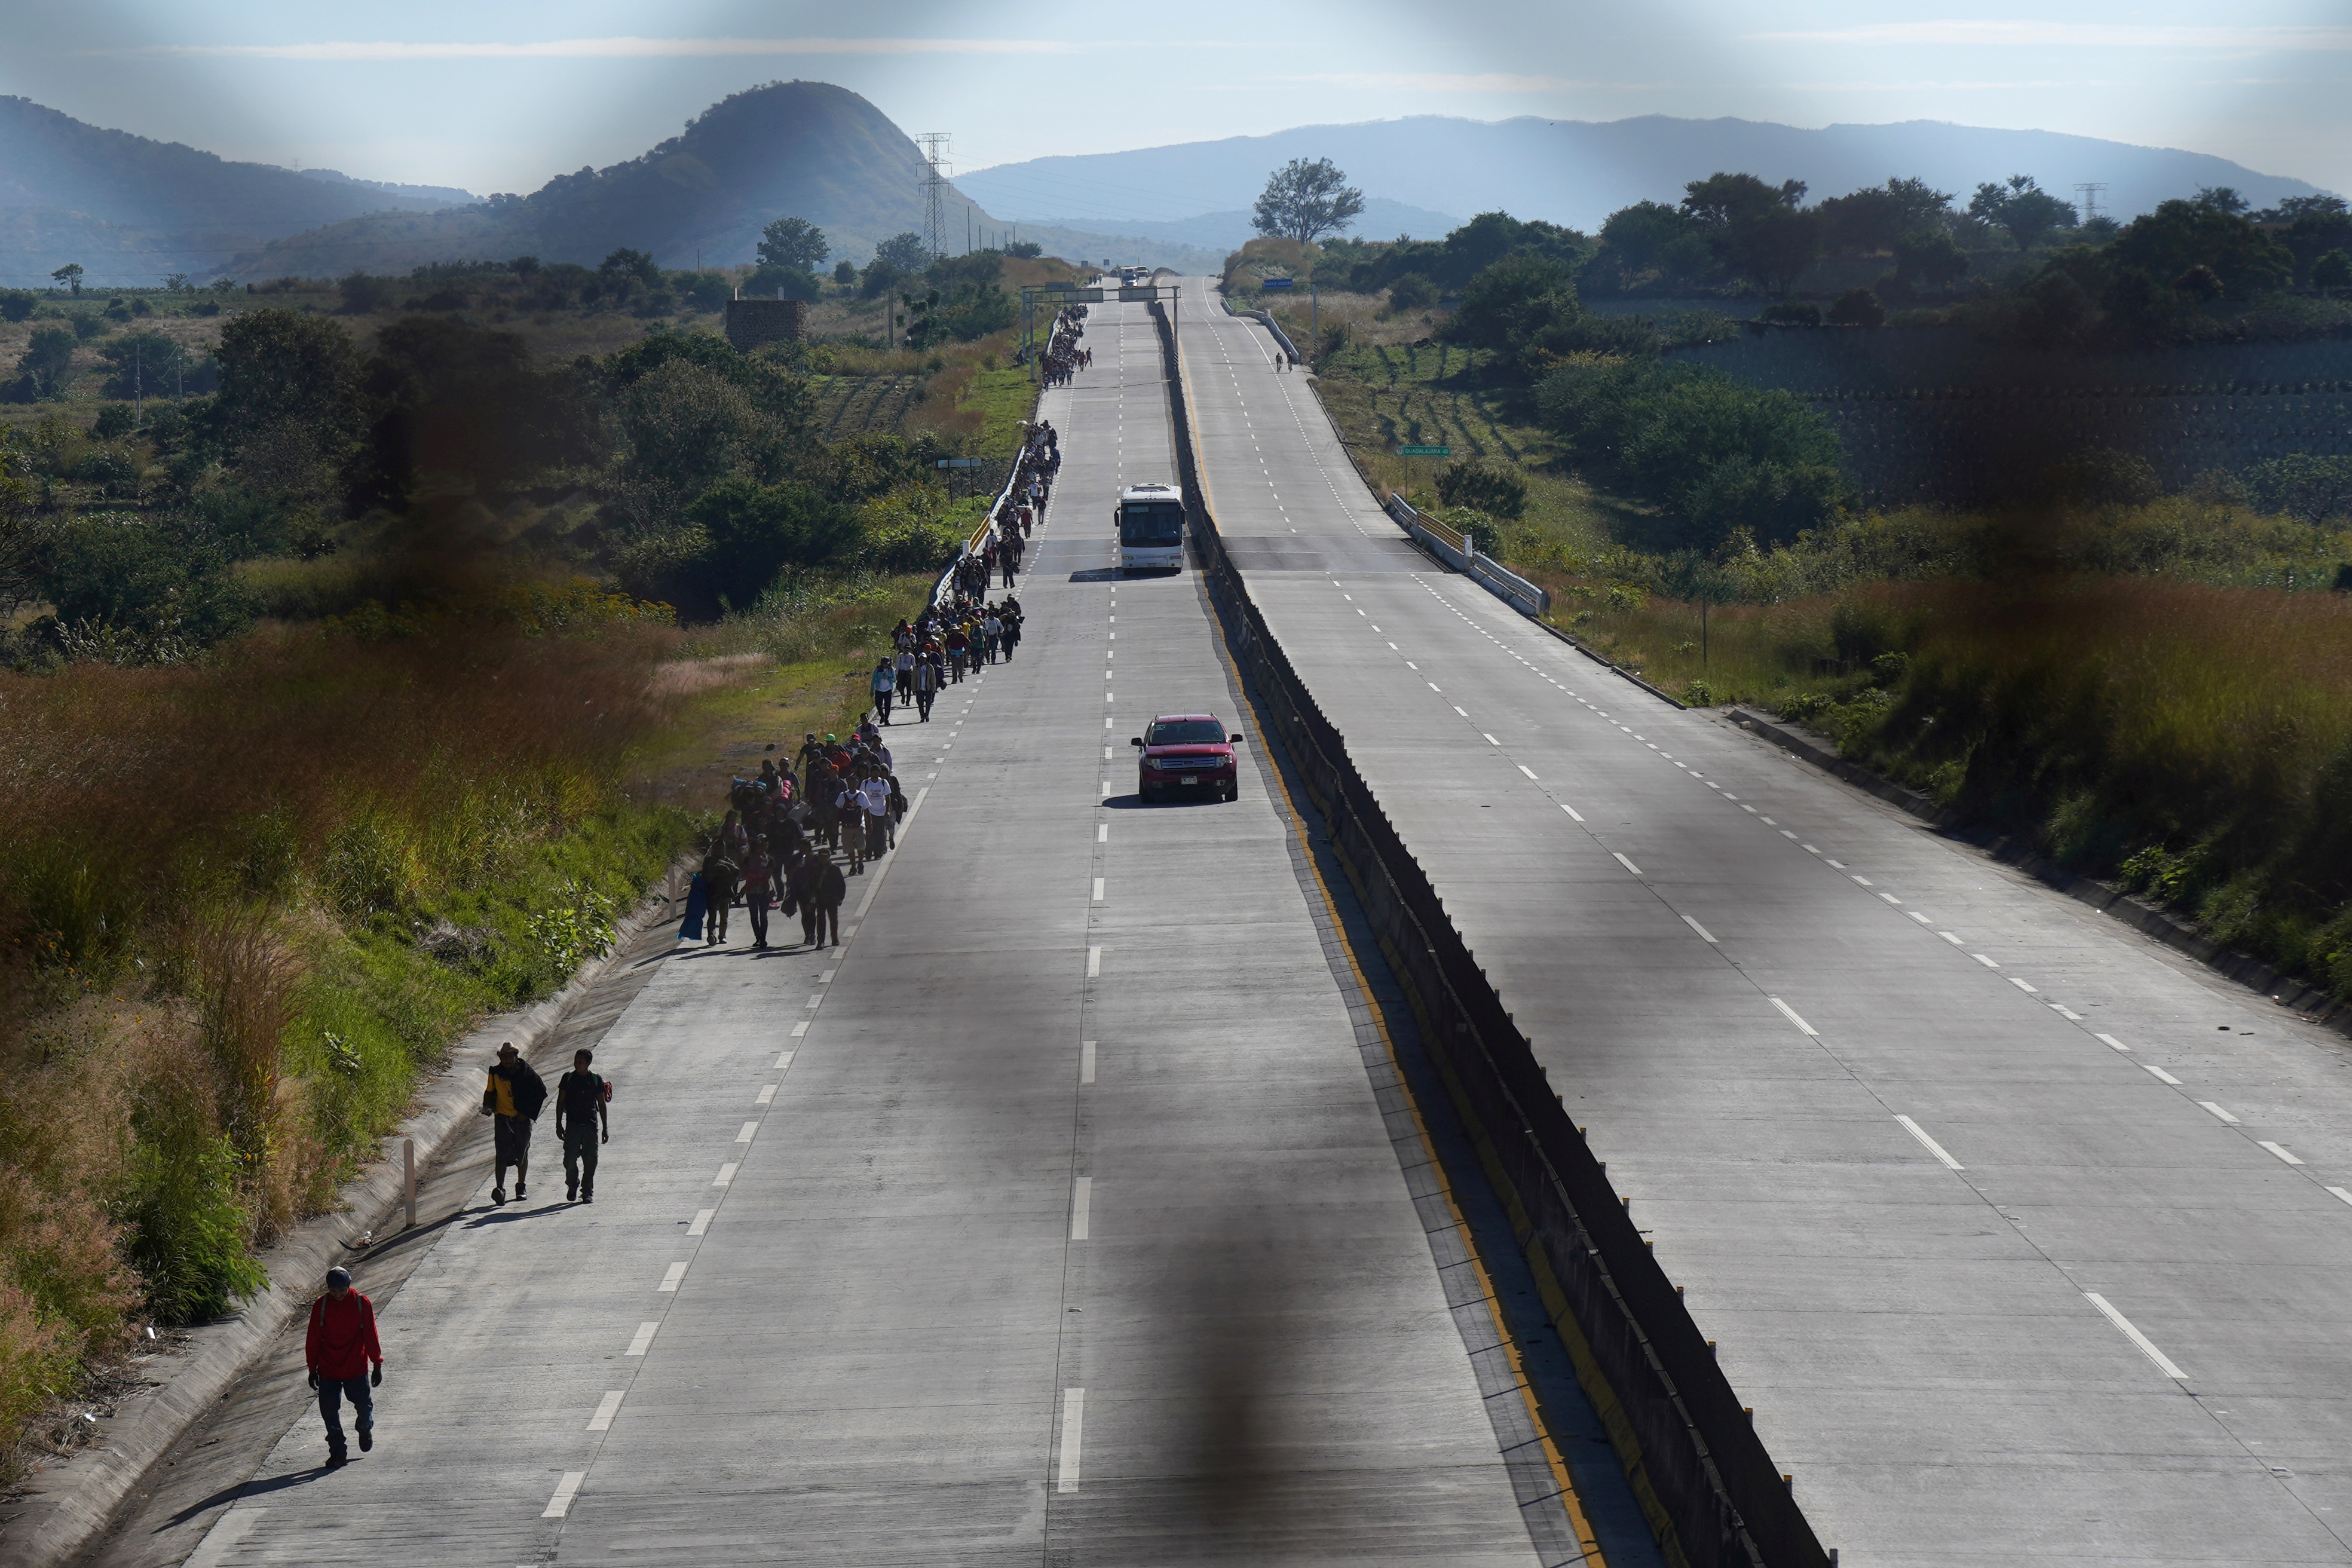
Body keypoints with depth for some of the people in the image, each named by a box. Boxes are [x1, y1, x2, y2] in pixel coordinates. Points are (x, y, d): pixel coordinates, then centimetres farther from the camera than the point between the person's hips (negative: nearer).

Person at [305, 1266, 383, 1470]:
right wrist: (313, 1368, 2)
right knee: (329, 1411, -1)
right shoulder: (321, 1305, -4)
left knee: (364, 1406, 7)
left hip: (357, 1369, -1)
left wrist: (377, 1365, -1)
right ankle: (337, 1452, 11)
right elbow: (313, 1339, 2)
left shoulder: (362, 1304, -6)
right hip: (328, 1369, 1)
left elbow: (371, 1336, 0)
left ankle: (365, 1429, 40)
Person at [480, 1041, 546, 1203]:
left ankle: (521, 1188, 26)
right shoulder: (496, 1073, -1)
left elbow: (541, 1092, 1)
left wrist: (528, 1112, -4)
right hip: (503, 1118, 0)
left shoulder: (526, 1072, -5)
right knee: (501, 1154, -11)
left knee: (522, 1154, 11)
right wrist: (488, 1107, -7)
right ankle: (499, 1189, -15)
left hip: (522, 1119, 0)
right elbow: (490, 1092, 12)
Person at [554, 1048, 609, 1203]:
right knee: (570, 1160, -3)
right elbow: (560, 1101, 8)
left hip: (591, 1126, 0)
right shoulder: (568, 1078, 4)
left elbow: (602, 1105, 7)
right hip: (572, 1125, 0)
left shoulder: (596, 1080, 3)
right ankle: (572, 1185, 22)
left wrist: (605, 1128, 4)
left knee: (590, 1161, -1)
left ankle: (587, 1191, 10)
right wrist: (559, 1125, 3)